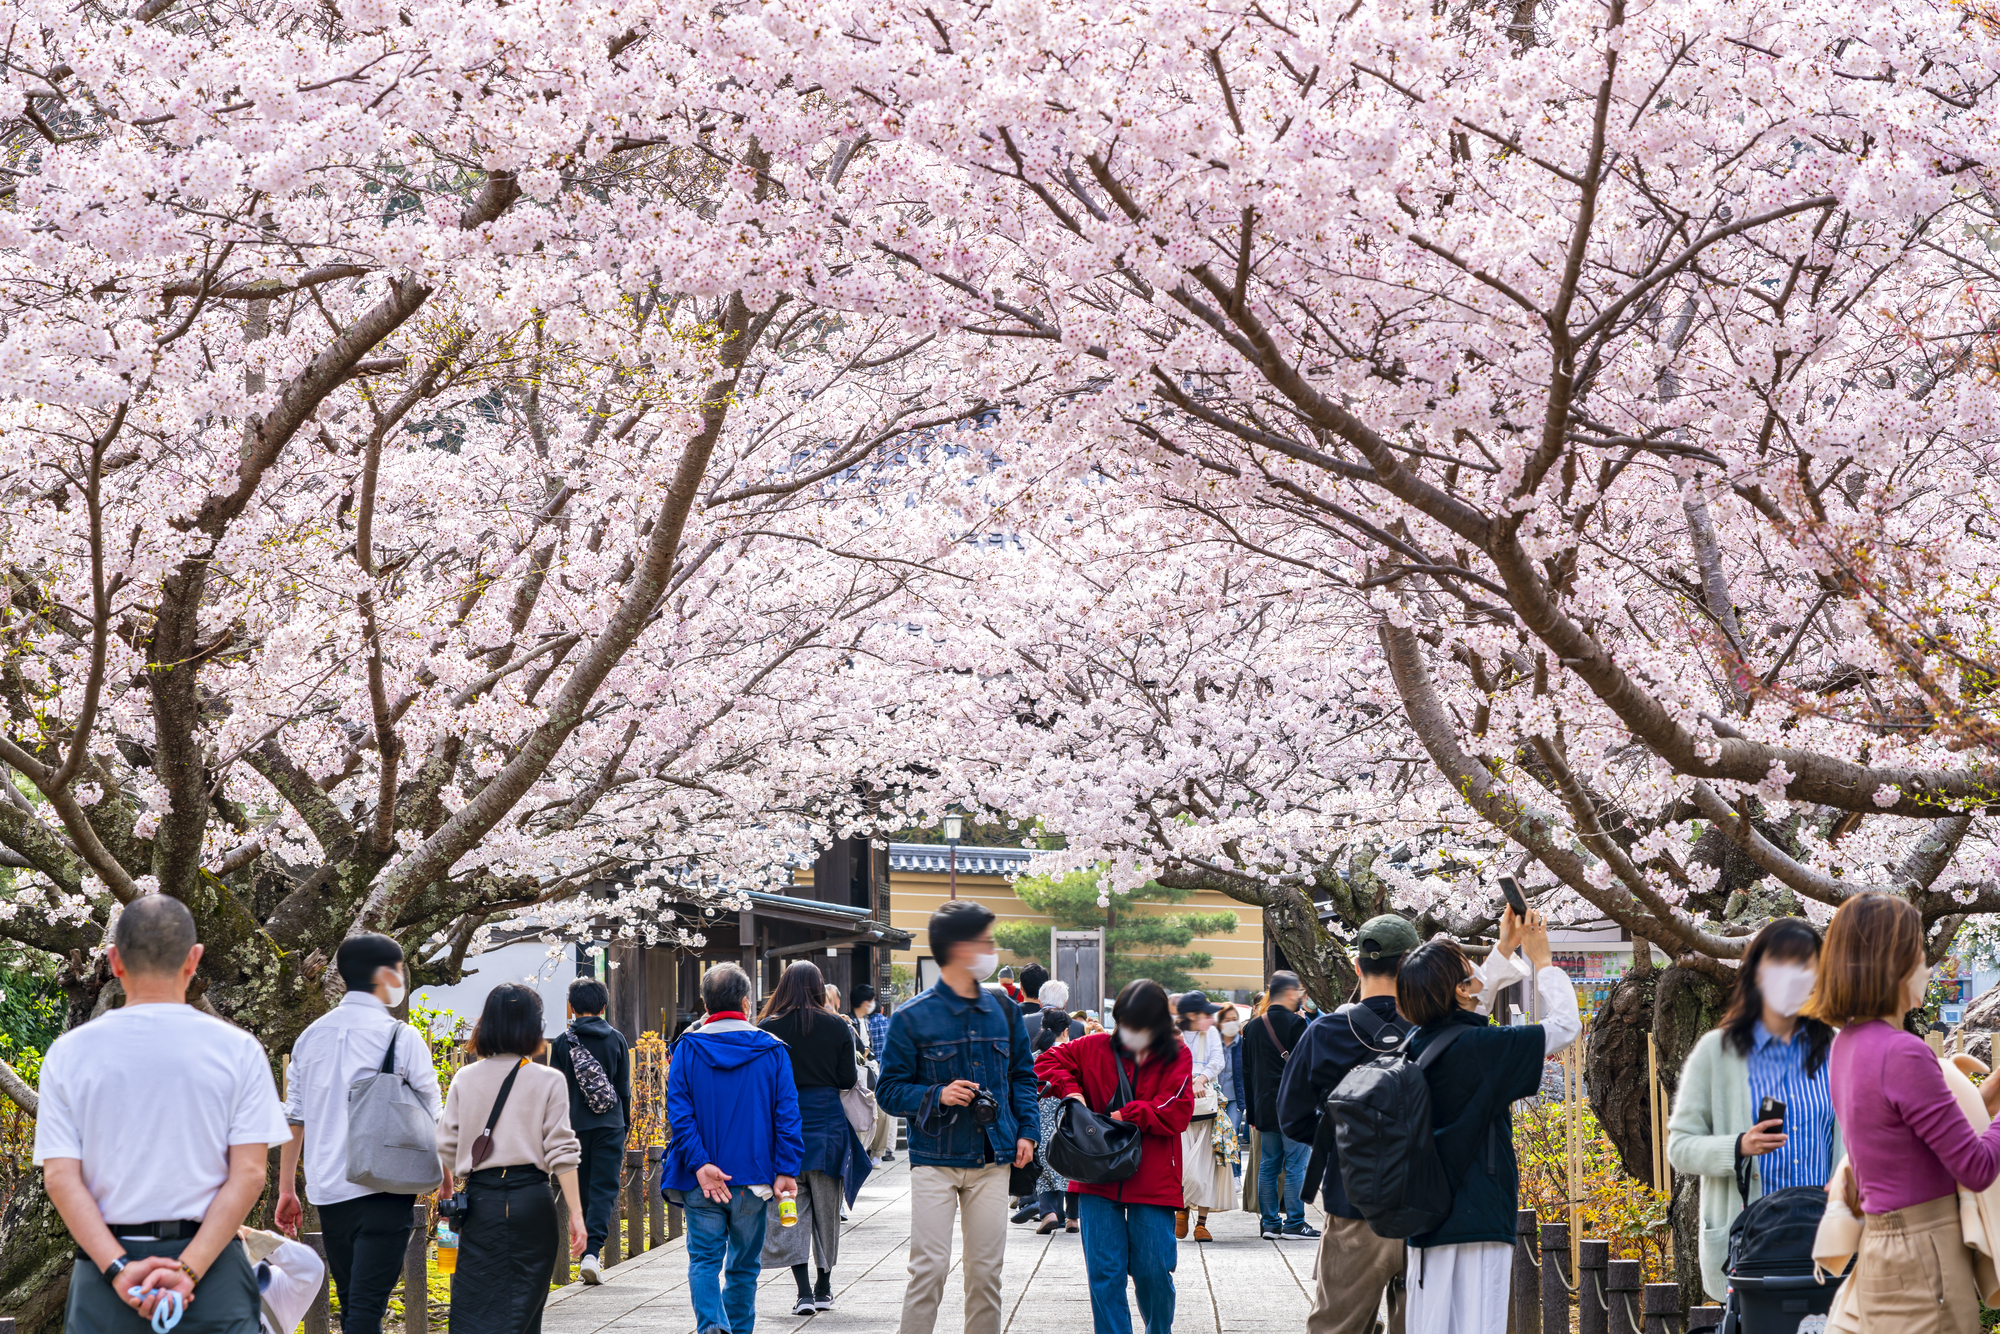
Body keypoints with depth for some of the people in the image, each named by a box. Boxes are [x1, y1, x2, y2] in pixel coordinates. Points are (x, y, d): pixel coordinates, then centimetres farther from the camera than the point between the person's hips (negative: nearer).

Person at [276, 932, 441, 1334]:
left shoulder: (312, 1036, 10)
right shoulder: (402, 1038, -5)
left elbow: (293, 1119, 13)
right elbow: (432, 1121, -3)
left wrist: (286, 1189, 18)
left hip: (327, 1191, 6)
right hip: (383, 1193, -5)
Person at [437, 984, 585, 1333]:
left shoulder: (465, 1079, 3)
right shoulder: (549, 1082, -3)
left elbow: (446, 1146, 7)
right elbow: (561, 1153, -6)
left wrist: (445, 1186, 27)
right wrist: (576, 1214, -3)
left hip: (481, 1199, 1)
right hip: (532, 1199, -1)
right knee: (524, 1305, 9)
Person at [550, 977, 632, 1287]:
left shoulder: (563, 1042, 0)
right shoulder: (617, 1040, 2)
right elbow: (624, 1089, 6)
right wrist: (624, 1127, 15)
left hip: (575, 1125, 0)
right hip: (610, 1125, 0)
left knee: (582, 1190, 11)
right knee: (604, 1189, -2)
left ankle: (587, 1251, 12)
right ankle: (592, 1252, -18)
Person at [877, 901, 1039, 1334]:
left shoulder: (1004, 1011, 10)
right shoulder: (912, 1017, -5)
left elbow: (1023, 1075, 19)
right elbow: (890, 1090, -2)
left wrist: (1026, 1130, 5)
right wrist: (938, 1096, -19)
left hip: (992, 1162, 4)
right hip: (935, 1161, -4)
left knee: (986, 1268, 6)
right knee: (929, 1266, -8)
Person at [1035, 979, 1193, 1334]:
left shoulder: (1177, 1056, -1)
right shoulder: (1097, 1048, 5)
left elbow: (1177, 1113, -11)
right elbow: (1048, 1061, 15)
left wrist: (1126, 1115, -11)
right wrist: (1069, 1090, -2)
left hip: (1153, 1182, -2)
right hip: (1099, 1182, 2)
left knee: (1153, 1270, 3)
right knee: (1104, 1271, 0)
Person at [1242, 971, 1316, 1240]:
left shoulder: (1254, 1026, 10)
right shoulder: (1296, 1023, -11)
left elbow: (1247, 1072, 14)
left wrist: (1252, 1109, 18)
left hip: (1265, 1107, 6)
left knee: (1268, 1165, 10)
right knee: (1295, 1166, -2)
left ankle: (1270, 1222, 11)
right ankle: (1294, 1222, -2)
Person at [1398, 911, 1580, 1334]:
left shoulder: (1417, 1045, 6)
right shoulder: (1479, 1046, -16)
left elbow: (1471, 1004, 27)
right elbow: (1566, 1024, -6)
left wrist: (1505, 948, 32)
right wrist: (1541, 959, 6)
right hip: (1478, 1218, -7)